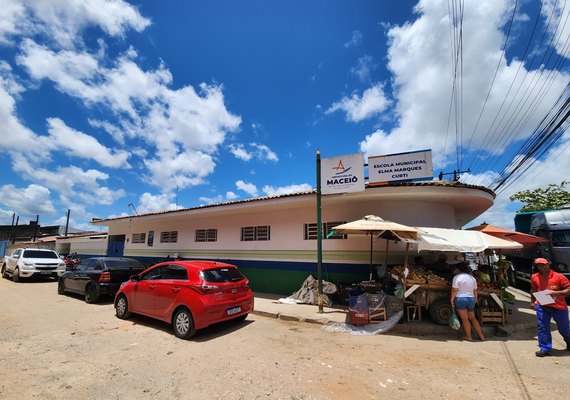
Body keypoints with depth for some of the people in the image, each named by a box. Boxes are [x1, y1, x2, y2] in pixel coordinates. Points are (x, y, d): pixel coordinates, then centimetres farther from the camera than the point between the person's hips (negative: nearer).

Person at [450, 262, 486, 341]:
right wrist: (475, 299, 21)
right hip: (471, 299, 7)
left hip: (460, 299, -6)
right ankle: (481, 336, 20)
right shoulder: (472, 277, 9)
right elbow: (475, 290, 12)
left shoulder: (457, 277, -11)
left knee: (464, 319, 3)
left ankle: (468, 336, 9)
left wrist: (452, 299, -7)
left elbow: (454, 290, -14)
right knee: (472, 318, 18)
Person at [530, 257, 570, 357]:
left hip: (559, 307, -2)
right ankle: (545, 349, 10)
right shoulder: (534, 277, 1)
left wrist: (556, 293, -24)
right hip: (542, 307, 2)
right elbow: (533, 290, 16)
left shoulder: (559, 277, -10)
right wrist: (532, 302, 16)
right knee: (543, 328, 0)